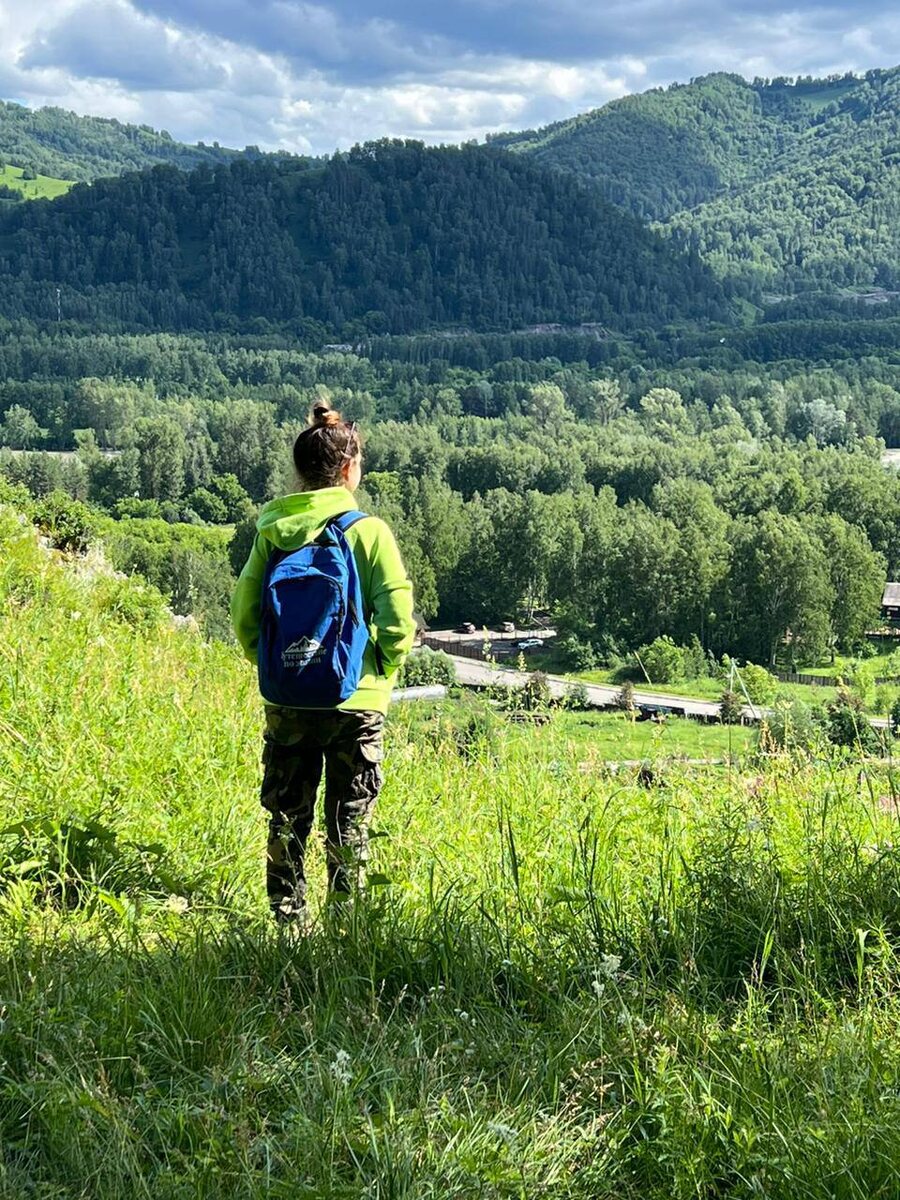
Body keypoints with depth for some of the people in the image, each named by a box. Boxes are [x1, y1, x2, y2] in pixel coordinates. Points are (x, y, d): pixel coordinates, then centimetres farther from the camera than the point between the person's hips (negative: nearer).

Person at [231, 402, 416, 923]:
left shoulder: (272, 530, -1)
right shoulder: (369, 531, -9)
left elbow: (244, 612, -2)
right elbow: (399, 617, -13)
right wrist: (382, 669, 4)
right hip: (356, 699, -2)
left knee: (287, 816, 13)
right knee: (350, 821, 9)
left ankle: (288, 918, 16)